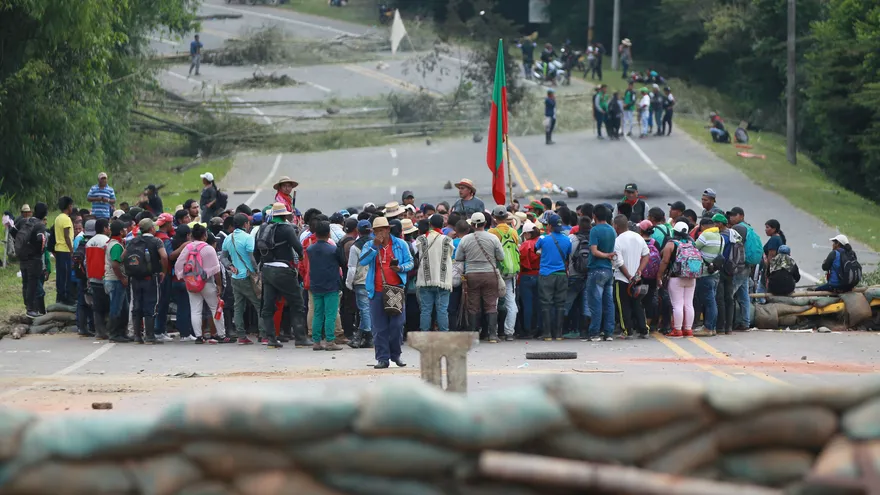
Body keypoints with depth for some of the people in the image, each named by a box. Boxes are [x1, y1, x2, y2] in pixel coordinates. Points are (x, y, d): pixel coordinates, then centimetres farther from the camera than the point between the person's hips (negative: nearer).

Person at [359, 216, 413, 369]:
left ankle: (396, 355, 16)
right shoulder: (369, 246, 9)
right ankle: (382, 358, 4)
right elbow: (362, 261, -8)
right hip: (377, 291, 0)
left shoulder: (400, 244, 9)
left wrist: (400, 268, -10)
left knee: (397, 324, 0)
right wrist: (375, 246, -14)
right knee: (379, 327, 0)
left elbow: (410, 262, 11)